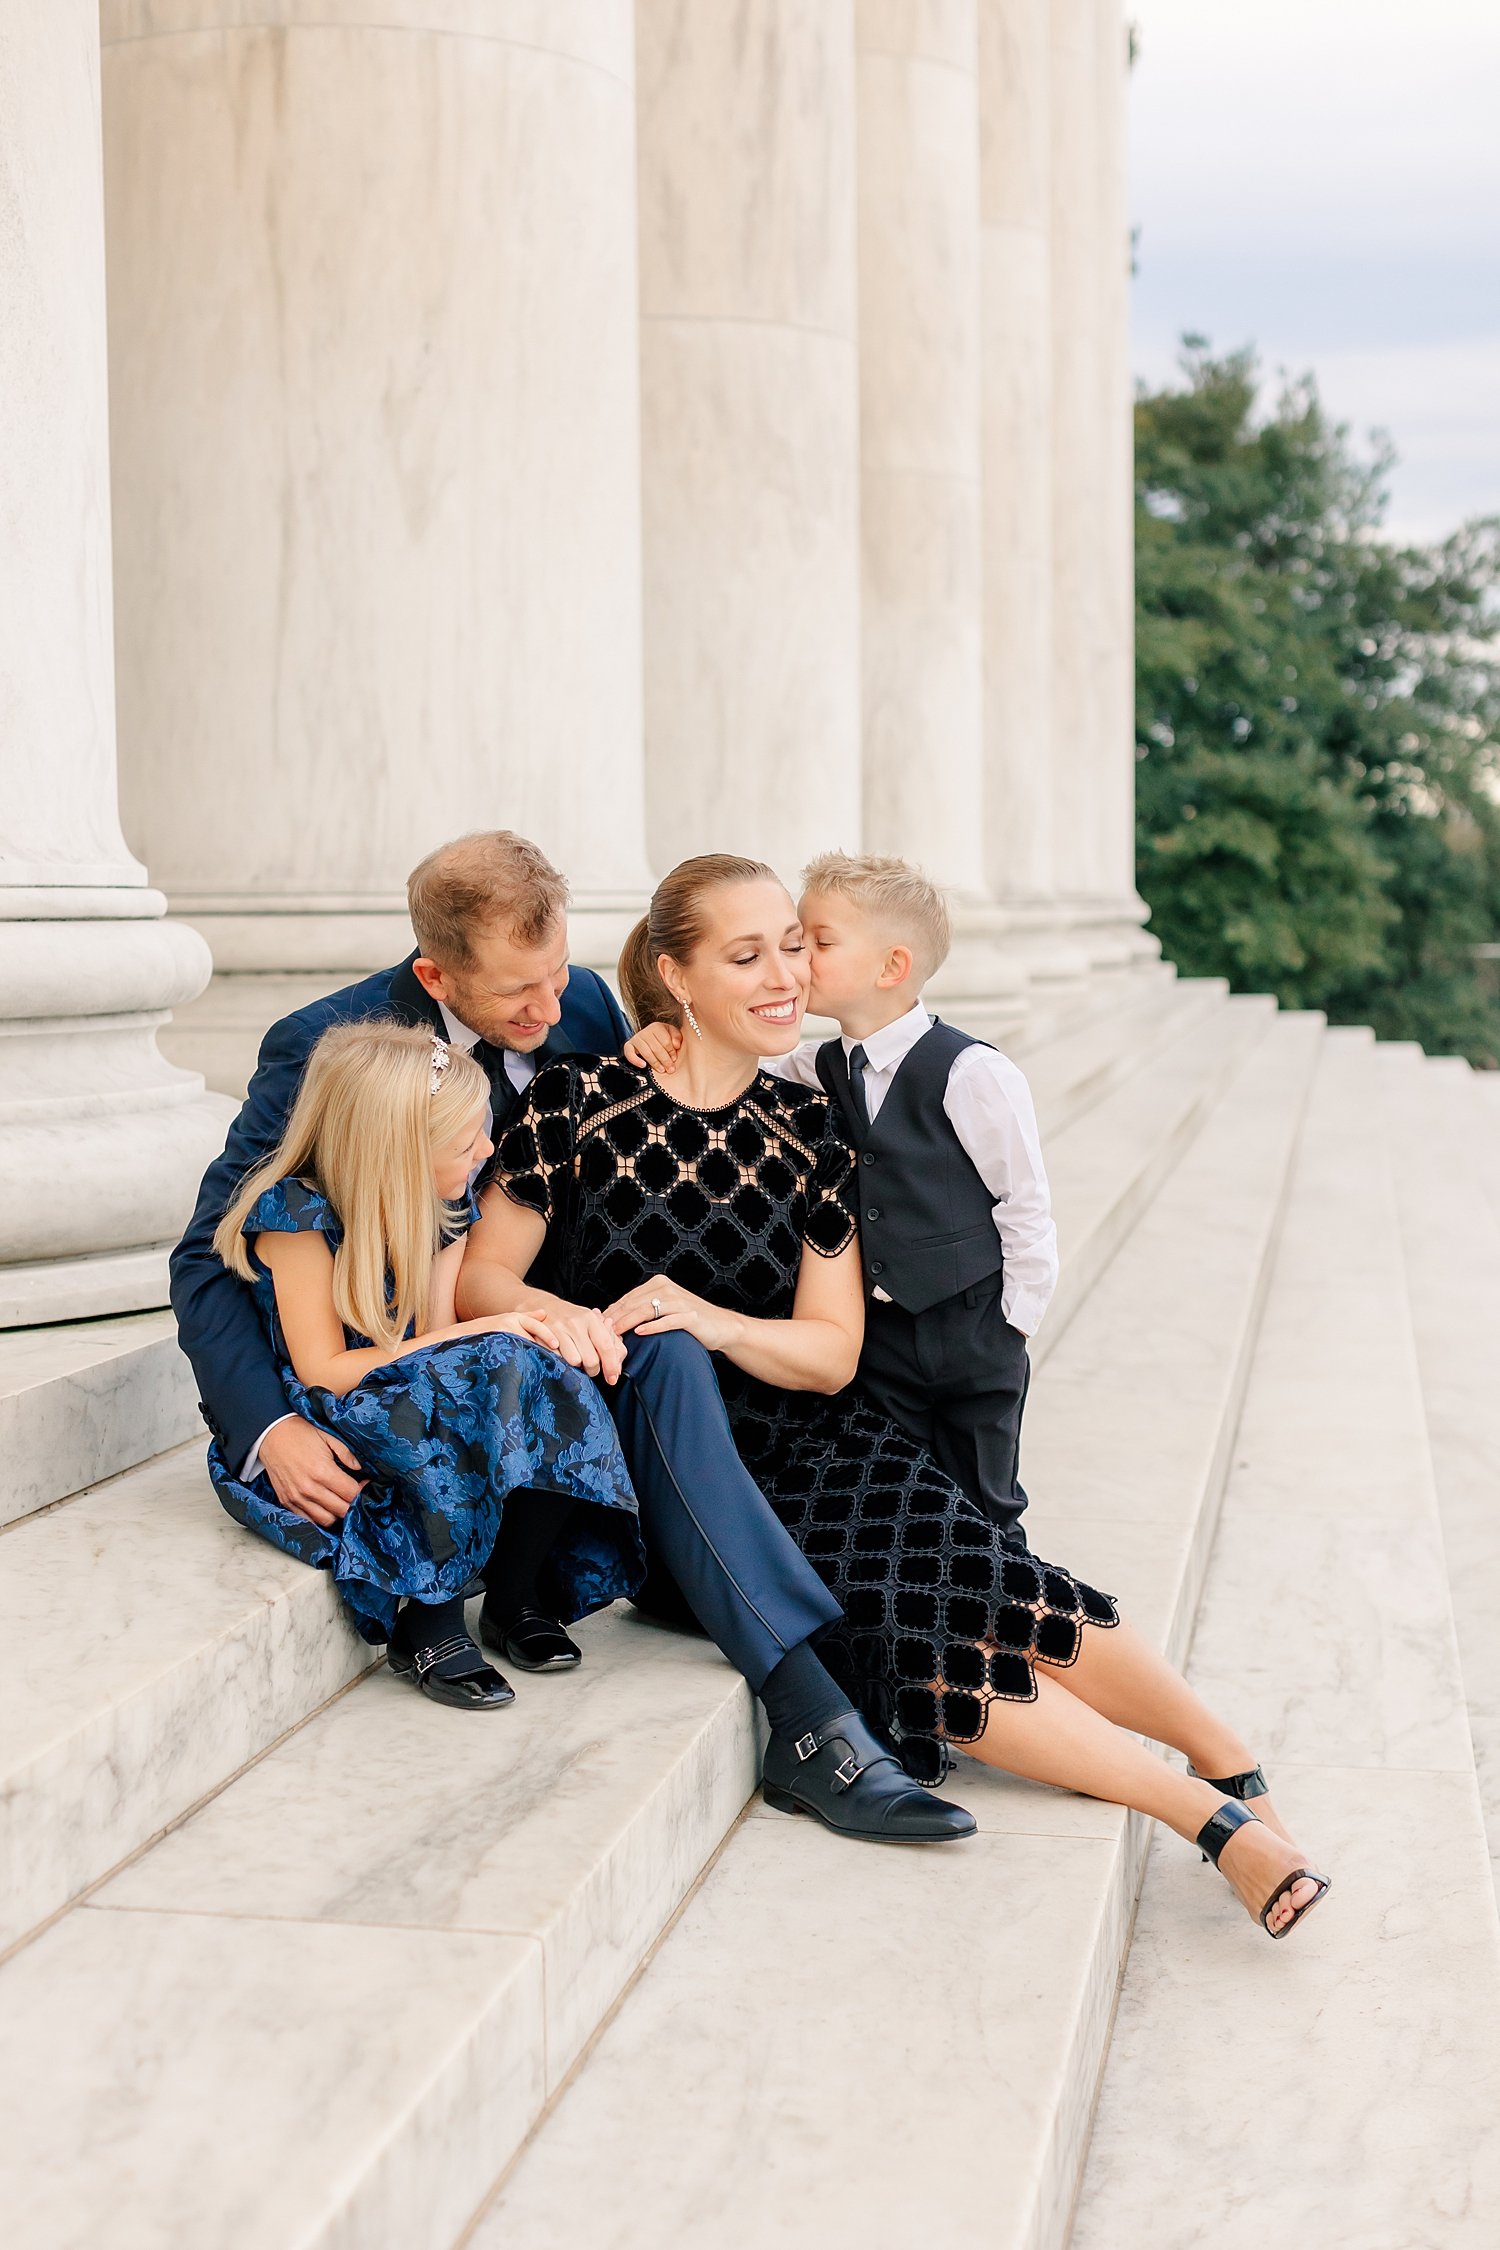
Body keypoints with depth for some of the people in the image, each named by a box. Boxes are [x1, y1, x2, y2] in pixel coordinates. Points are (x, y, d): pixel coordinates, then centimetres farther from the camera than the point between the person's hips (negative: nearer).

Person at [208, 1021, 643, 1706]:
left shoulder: (442, 1210, 5)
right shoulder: (298, 1211, -15)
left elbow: (432, 1334, -3)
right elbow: (323, 1371, -18)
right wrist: (477, 1338, -21)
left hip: (413, 1408, 7)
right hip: (314, 1435, -6)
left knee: (559, 1402, -22)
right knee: (499, 1370, -33)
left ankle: (512, 1597, -4)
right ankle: (429, 1625, -23)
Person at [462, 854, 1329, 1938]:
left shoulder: (808, 1129, 5)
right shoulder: (578, 1100, -4)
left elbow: (831, 1352, 2)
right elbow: (481, 1281, -2)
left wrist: (710, 1321, -19)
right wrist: (561, 1319, -24)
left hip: (810, 1441, 3)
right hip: (663, 1474, -3)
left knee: (979, 1577, -27)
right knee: (890, 1624, -27)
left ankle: (1239, 1772, -17)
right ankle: (1212, 1812, -21)